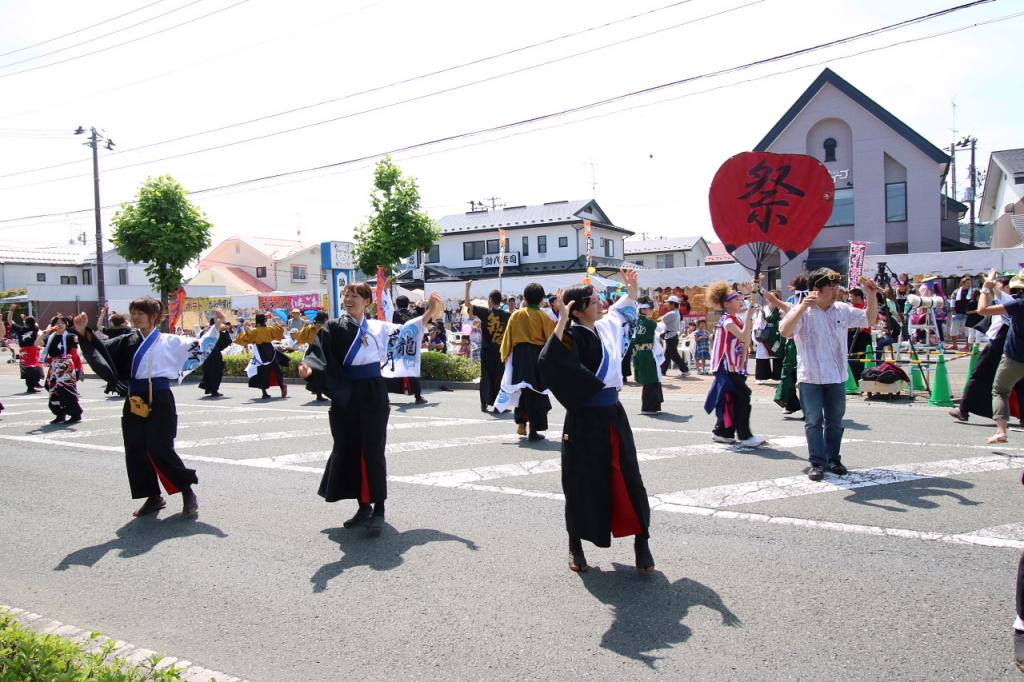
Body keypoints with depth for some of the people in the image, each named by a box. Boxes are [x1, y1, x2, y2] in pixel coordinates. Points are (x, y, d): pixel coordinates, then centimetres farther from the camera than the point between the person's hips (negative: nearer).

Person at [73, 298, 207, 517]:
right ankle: (153, 497, 19)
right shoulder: (129, 341, 12)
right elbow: (103, 348, 9)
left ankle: (188, 493, 5)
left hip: (160, 400, -5)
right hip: (135, 401, 6)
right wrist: (84, 333, -4)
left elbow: (199, 347, -1)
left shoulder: (169, 341, 0)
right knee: (135, 450, 6)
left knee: (160, 450, -9)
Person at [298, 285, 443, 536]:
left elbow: (405, 331, 19)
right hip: (345, 396, 1)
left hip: (373, 395, -1)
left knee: (373, 451, -4)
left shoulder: (379, 327, 6)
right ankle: (364, 506, 20)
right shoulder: (333, 328, 2)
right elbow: (318, 352, -10)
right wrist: (307, 366, -31)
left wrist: (429, 313, 11)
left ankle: (378, 510, 1)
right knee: (349, 449, 7)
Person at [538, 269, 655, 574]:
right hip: (585, 419, -6)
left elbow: (628, 308, 32)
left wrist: (632, 285, 21)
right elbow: (547, 359, -34)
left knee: (628, 479, 8)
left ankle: (641, 542, 19)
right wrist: (562, 322, -32)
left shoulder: (607, 326, 8)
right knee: (582, 483, 5)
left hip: (613, 414, 6)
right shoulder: (572, 337, -14)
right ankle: (576, 546, 23)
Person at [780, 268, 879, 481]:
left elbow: (870, 320, 12)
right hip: (810, 378, -5)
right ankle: (817, 463, 8)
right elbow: (785, 332, -28)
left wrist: (872, 295, -3)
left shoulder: (843, 310, 4)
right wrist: (802, 307, -41)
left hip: (837, 377, 5)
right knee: (813, 422, 0)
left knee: (835, 421, 13)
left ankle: (832, 459, 25)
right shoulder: (802, 311, -12)